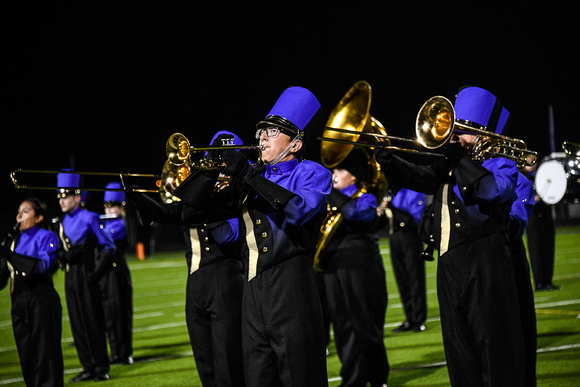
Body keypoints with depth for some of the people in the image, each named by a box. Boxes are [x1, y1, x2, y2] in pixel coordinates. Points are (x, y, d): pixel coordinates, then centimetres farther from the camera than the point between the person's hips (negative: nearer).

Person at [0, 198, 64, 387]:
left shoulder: (46, 237, -2)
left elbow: (44, 265, -19)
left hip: (42, 302, -6)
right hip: (20, 304, 6)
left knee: (45, 355, -7)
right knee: (27, 356, 7)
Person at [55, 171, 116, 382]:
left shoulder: (89, 218, -7)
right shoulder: (61, 223, 12)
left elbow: (109, 248, -7)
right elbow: (60, 253, 15)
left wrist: (97, 274, -12)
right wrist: (65, 255, -8)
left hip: (86, 277, -6)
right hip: (70, 279, 6)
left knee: (94, 323, -2)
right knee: (78, 324, 6)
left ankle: (101, 368, 5)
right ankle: (88, 367, 12)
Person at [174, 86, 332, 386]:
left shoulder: (312, 173, 5)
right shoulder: (249, 181, 20)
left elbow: (301, 209, -18)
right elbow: (197, 212, 18)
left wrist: (249, 175, -17)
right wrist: (211, 170, 2)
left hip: (290, 291, -5)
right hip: (253, 293, 5)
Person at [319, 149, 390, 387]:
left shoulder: (365, 198, -2)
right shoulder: (331, 201, 16)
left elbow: (354, 212, -24)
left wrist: (329, 192, -23)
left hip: (360, 267, -6)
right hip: (333, 267, 6)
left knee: (365, 326, -1)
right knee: (343, 327, 5)